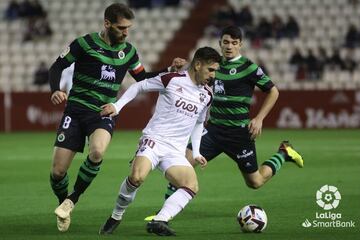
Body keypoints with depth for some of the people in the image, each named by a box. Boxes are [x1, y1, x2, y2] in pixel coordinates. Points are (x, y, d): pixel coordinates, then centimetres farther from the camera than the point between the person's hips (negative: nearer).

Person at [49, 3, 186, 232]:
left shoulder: (128, 50, 6)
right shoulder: (85, 43, -6)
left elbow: (143, 78, 18)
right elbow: (57, 67, -1)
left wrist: (169, 70, 7)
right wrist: (56, 90, -19)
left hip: (104, 113, 1)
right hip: (76, 110, -1)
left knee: (97, 153, -32)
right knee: (58, 171, -8)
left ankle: (73, 199, -9)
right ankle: (63, 206, 24)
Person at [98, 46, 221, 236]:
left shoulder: (206, 96, 13)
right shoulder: (172, 80, -3)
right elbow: (139, 86, 7)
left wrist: (196, 152, 21)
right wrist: (117, 106, -1)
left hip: (176, 152, 5)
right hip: (153, 141, -5)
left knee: (192, 187, -21)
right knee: (137, 177, -30)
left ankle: (158, 221, -24)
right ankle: (116, 217, -6)